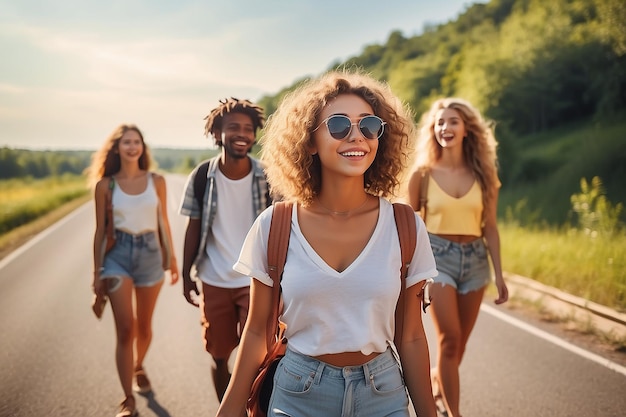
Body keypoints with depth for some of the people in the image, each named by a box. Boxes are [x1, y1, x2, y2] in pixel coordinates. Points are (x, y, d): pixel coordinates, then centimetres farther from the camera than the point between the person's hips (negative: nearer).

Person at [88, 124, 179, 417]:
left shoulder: (156, 181, 2)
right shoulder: (105, 185, -2)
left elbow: (163, 223, 8)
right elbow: (100, 230, 2)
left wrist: (172, 258, 9)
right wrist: (97, 272, 2)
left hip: (150, 253, 2)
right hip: (118, 255, -2)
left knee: (144, 326, 15)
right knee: (125, 329, -8)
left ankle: (138, 368, 45)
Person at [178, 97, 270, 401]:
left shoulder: (266, 178, -7)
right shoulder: (201, 178, -5)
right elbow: (194, 228, 3)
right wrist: (186, 276, 2)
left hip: (255, 282, -1)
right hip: (214, 283, 2)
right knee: (219, 358, 13)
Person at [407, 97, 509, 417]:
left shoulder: (483, 175, 3)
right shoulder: (423, 175, -2)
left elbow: (490, 228, 6)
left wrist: (499, 275, 4)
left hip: (475, 259, 3)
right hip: (438, 256, -3)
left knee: (460, 340, 12)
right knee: (449, 338, -10)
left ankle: (436, 385, 40)